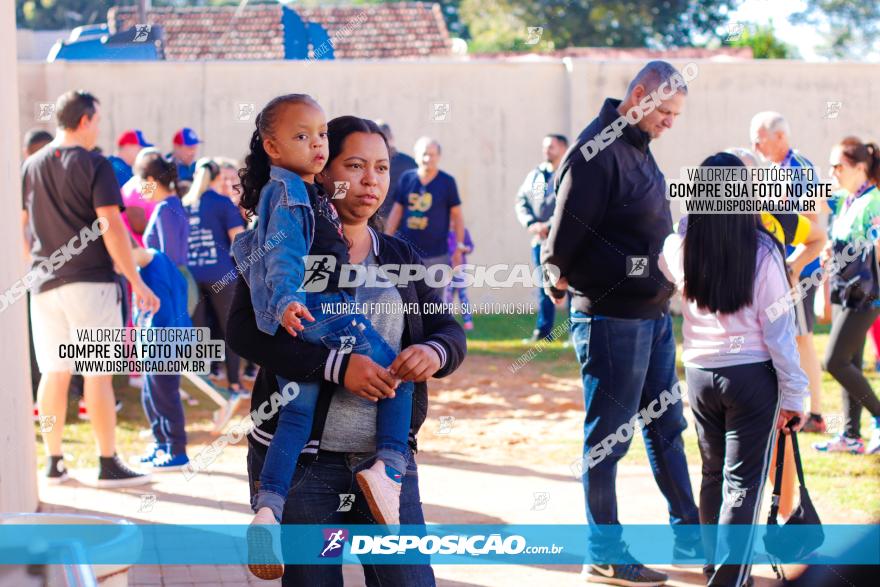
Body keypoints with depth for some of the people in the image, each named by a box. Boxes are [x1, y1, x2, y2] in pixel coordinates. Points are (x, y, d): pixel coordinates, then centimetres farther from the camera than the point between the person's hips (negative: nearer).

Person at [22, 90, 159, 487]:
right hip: (90, 281, -5)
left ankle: (54, 463, 14)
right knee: (98, 374, -2)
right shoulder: (93, 165, -8)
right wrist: (136, 282, -12)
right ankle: (108, 464, 0)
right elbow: (110, 228, -14)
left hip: (45, 283, 5)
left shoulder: (31, 167, 9)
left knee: (54, 373, 11)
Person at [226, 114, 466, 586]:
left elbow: (451, 331, 10)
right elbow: (245, 330, -15)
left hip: (388, 458, 4)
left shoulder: (401, 258, 13)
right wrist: (337, 366, -25)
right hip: (299, 459, -4)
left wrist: (434, 352, -15)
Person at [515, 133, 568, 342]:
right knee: (543, 287, 9)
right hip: (540, 240, 5)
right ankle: (543, 329, 15)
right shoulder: (535, 175, 14)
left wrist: (549, 225, -18)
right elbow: (521, 201, 11)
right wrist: (531, 223, -6)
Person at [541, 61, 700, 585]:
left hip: (652, 313, 10)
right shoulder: (597, 152, -18)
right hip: (612, 318, -9)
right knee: (608, 439, 1)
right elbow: (564, 241, -20)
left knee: (667, 426, 17)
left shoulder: (638, 147, 12)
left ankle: (688, 536, 29)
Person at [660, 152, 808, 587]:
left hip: (699, 374, 4)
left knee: (713, 474, 18)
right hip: (752, 376, -4)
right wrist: (794, 394, -2)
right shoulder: (762, 253, -12)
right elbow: (778, 328, -9)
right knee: (744, 482, 1)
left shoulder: (679, 249, -3)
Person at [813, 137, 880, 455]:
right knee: (849, 363, 9)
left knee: (835, 361, -10)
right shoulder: (845, 202, 13)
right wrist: (827, 251, 4)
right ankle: (851, 435, 14)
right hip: (844, 293, 9)